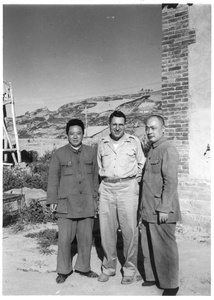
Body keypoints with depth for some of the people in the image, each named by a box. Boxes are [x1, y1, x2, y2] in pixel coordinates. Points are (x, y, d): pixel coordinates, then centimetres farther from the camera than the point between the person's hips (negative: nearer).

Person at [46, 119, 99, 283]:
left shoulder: (91, 152, 5)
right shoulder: (59, 154, 0)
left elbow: (95, 177, 9)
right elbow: (53, 178, 3)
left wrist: (96, 198, 9)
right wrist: (52, 200, 0)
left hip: (87, 203, 2)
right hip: (66, 203, -2)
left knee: (86, 238, 9)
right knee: (65, 238, 1)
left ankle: (83, 267, 29)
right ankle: (64, 270, 22)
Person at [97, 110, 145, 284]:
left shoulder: (134, 142, 4)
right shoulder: (102, 144, 11)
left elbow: (142, 163, 12)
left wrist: (137, 178, 4)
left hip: (128, 188, -2)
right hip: (107, 188, 3)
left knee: (130, 230, -1)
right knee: (106, 230, 6)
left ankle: (130, 269, 14)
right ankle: (109, 267, 22)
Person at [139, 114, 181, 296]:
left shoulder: (168, 151, -12)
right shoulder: (151, 151, 15)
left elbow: (171, 182, -18)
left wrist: (164, 208, -20)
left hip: (161, 211, -8)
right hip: (148, 210, 8)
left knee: (165, 247, 3)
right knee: (148, 246, 15)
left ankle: (170, 285, 18)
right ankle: (152, 277, 31)